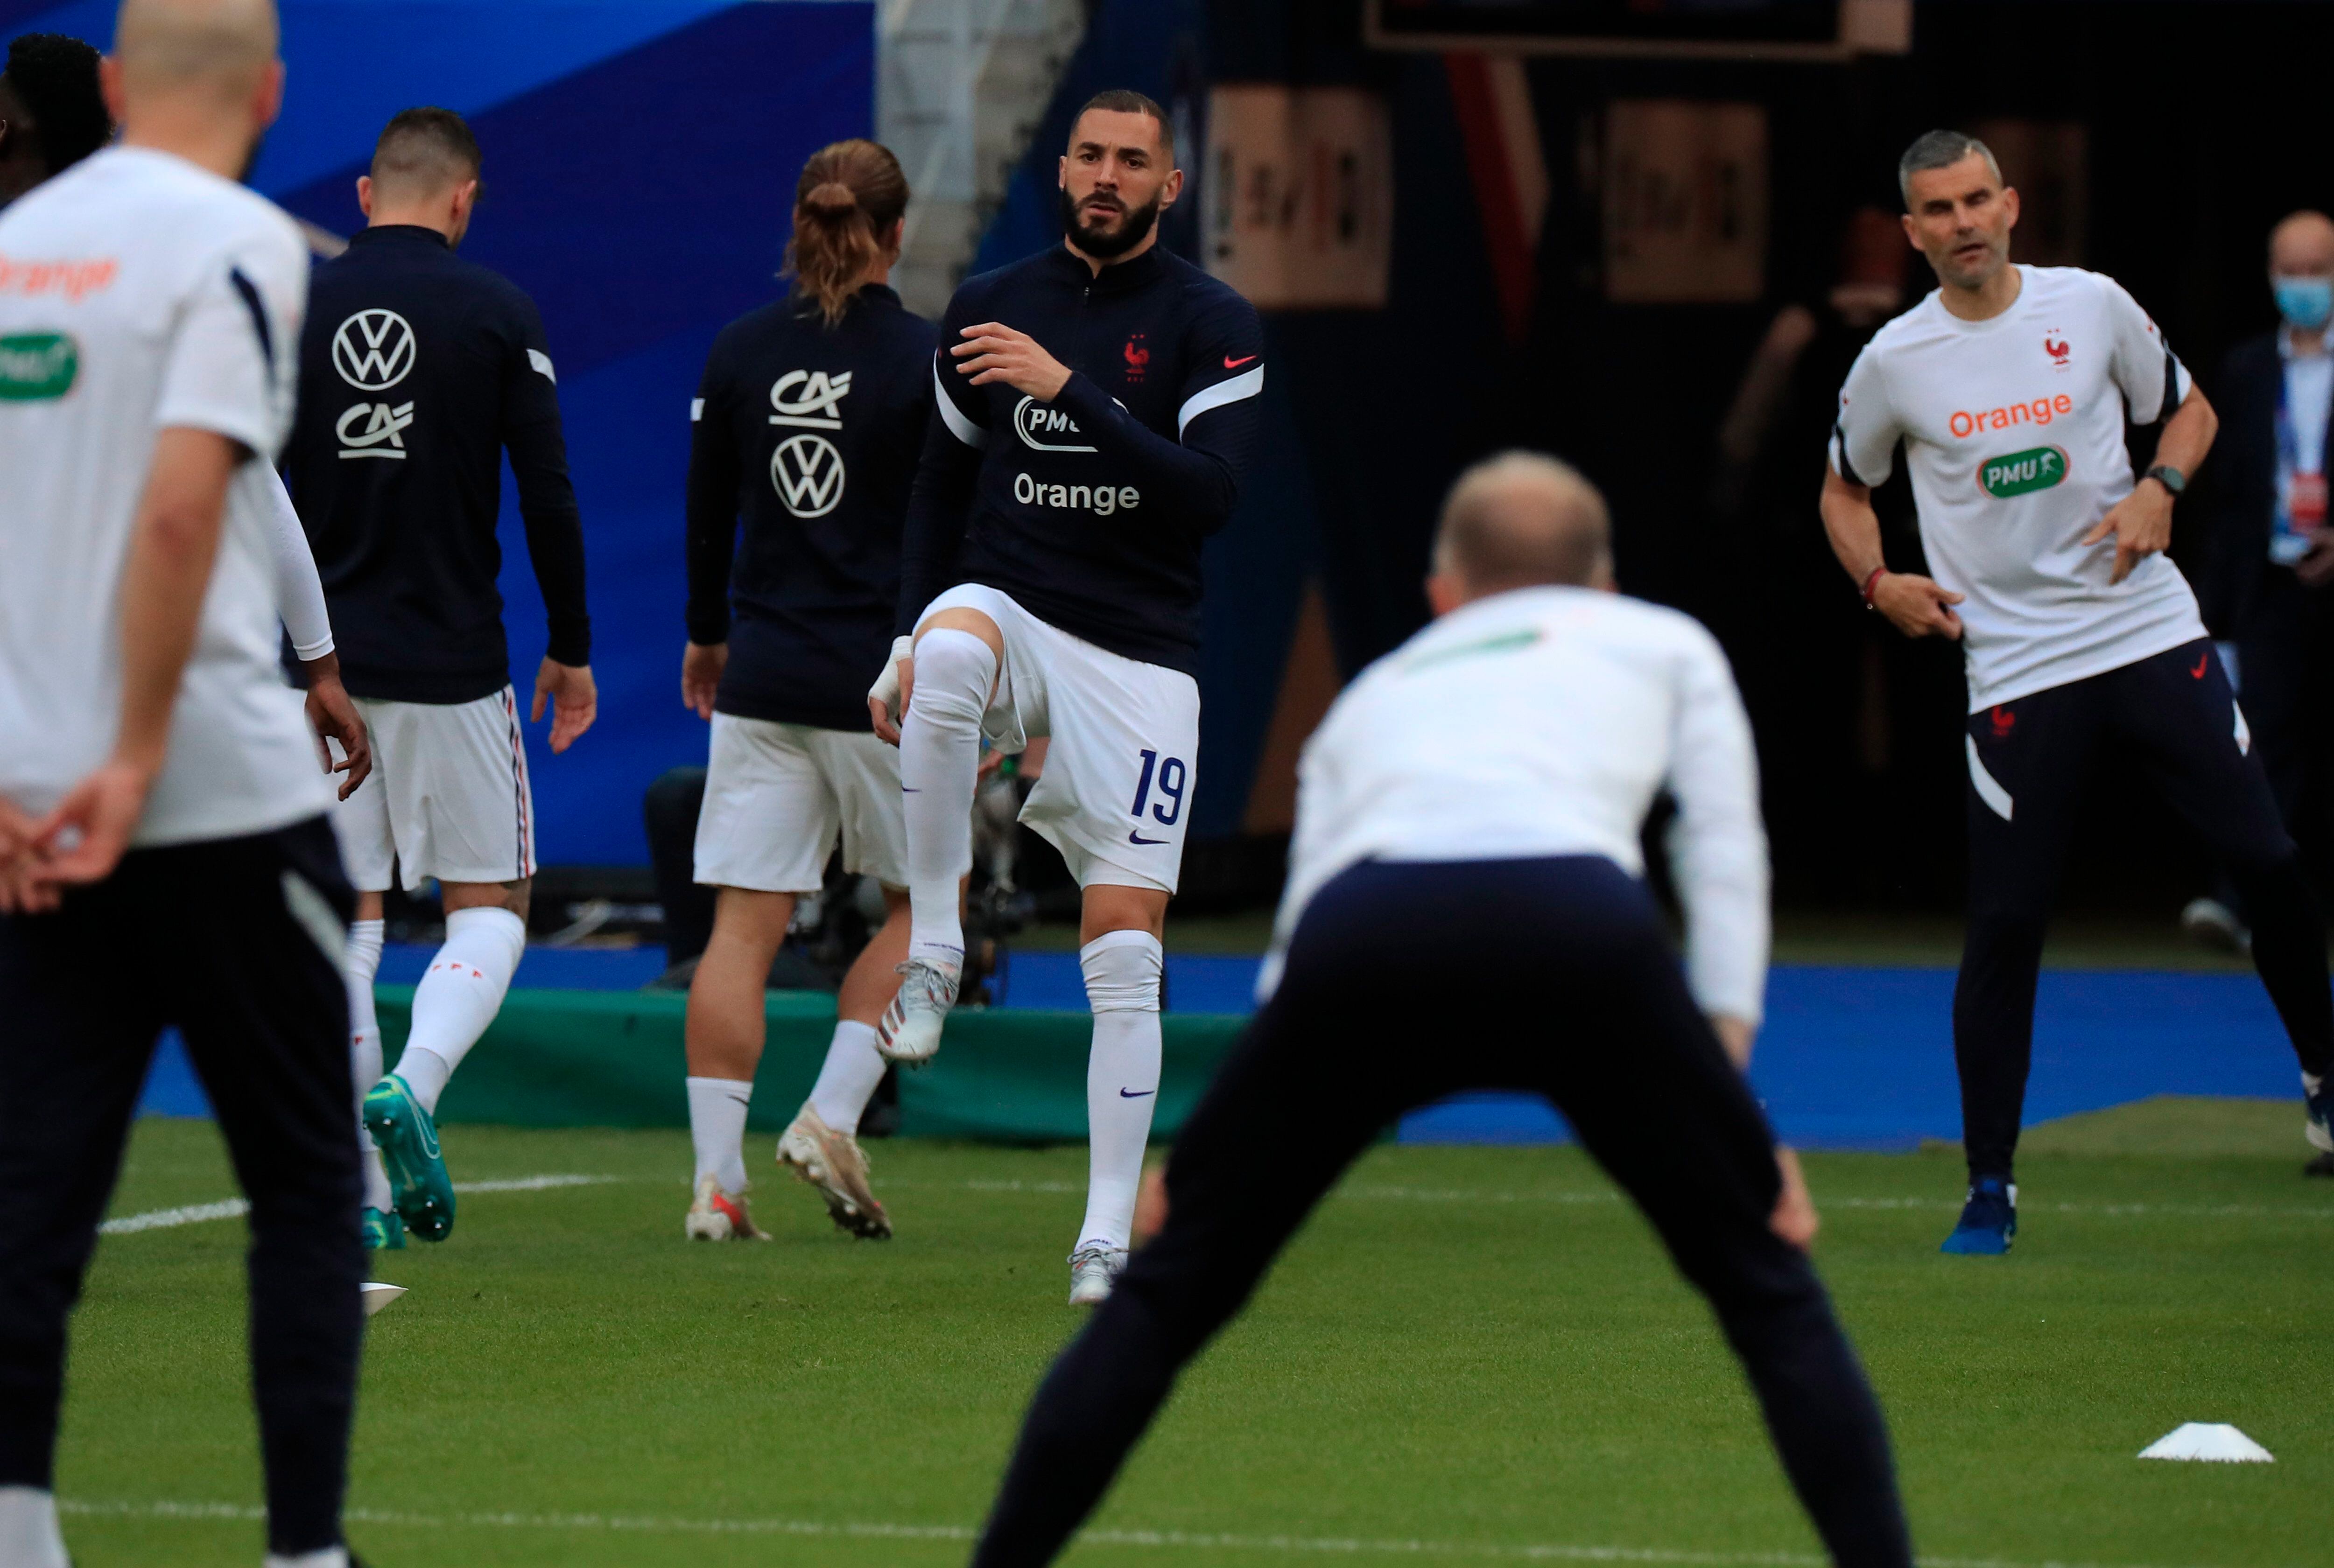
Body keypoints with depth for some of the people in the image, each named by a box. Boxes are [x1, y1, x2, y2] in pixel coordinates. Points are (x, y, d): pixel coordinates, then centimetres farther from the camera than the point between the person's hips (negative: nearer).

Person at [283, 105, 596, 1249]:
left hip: (321, 663, 2)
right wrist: (571, 648, 7)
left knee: (347, 926, 8)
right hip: (453, 660, -2)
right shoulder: (498, 315, -4)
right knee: (487, 909, 9)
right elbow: (548, 494, -4)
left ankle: (361, 1196, 4)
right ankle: (412, 1087, -19)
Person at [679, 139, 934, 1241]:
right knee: (923, 903, 15)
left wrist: (707, 635, 27)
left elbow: (706, 510, 12)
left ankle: (717, 1178, -4)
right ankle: (831, 1115, 2)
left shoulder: (738, 352, 3)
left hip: (763, 682, 3)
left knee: (746, 923, 2)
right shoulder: (925, 361, -8)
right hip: (888, 684, -3)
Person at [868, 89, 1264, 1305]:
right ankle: (933, 954, -27)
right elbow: (942, 484, 17)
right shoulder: (992, 304, 9)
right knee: (951, 653, -38)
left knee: (1126, 952, -6)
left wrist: (1069, 391, -21)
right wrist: (911, 640, 8)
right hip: (1010, 613, 1)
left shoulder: (1211, 325, -2)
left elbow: (1208, 497, -15)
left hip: (1139, 658, -1)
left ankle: (1107, 1238, 0)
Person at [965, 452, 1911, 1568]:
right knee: (1767, 1290, 11)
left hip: (1361, 936, 2)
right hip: (1578, 921, -2)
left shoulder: (1373, 693, 38)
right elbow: (1726, 857, 18)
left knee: (1166, 1295, 18)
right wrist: (1726, 1067, 13)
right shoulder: (1666, 646, 33)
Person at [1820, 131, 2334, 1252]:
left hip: (2152, 633, 1)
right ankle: (1990, 1185, 4)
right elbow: (1845, 490, 17)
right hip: (2015, 666, -1)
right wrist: (1880, 584, -1)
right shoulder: (1894, 363, 0)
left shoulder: (2091, 306, 1)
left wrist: (2159, 492, -4)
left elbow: (2187, 409, 16)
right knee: (2005, 926, -5)